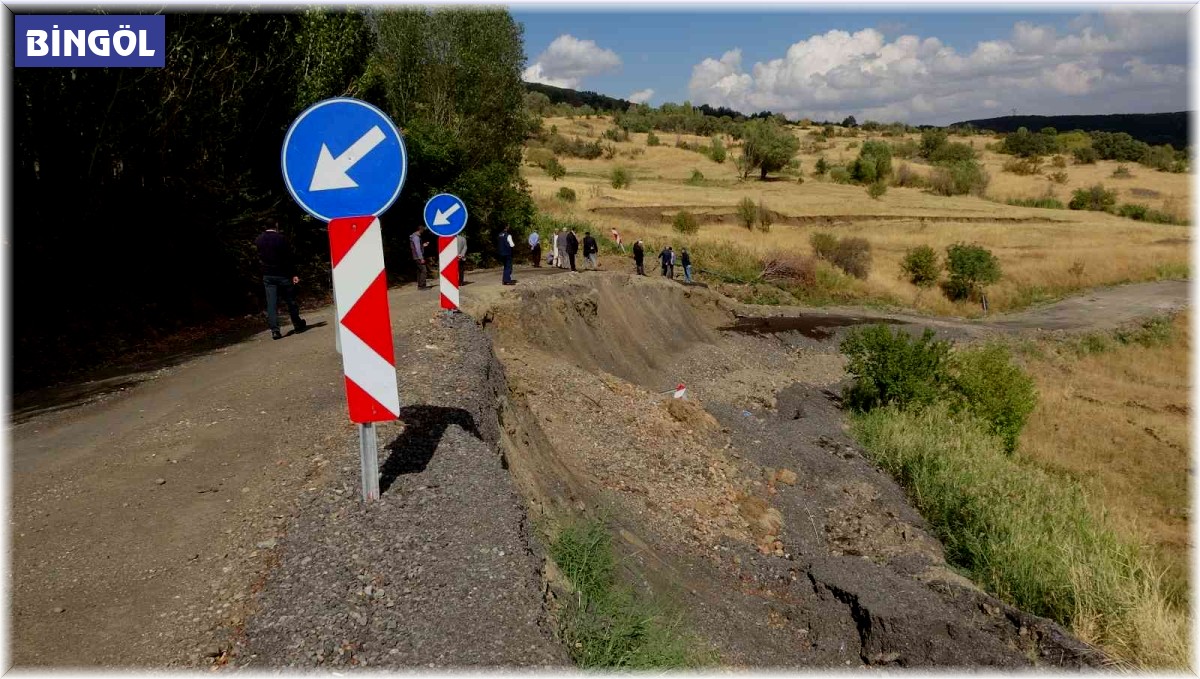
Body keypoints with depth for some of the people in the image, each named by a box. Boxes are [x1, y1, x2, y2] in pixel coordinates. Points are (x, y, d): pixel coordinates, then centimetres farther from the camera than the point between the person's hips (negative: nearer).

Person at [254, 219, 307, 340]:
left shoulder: (258, 240, 4)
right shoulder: (281, 238, -10)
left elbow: (259, 258, 11)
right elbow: (288, 258, -11)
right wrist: (293, 274, -10)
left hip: (267, 276, 3)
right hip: (282, 274, -3)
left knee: (271, 303, 0)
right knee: (290, 301, 9)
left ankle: (274, 330, -7)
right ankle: (298, 325, 19)